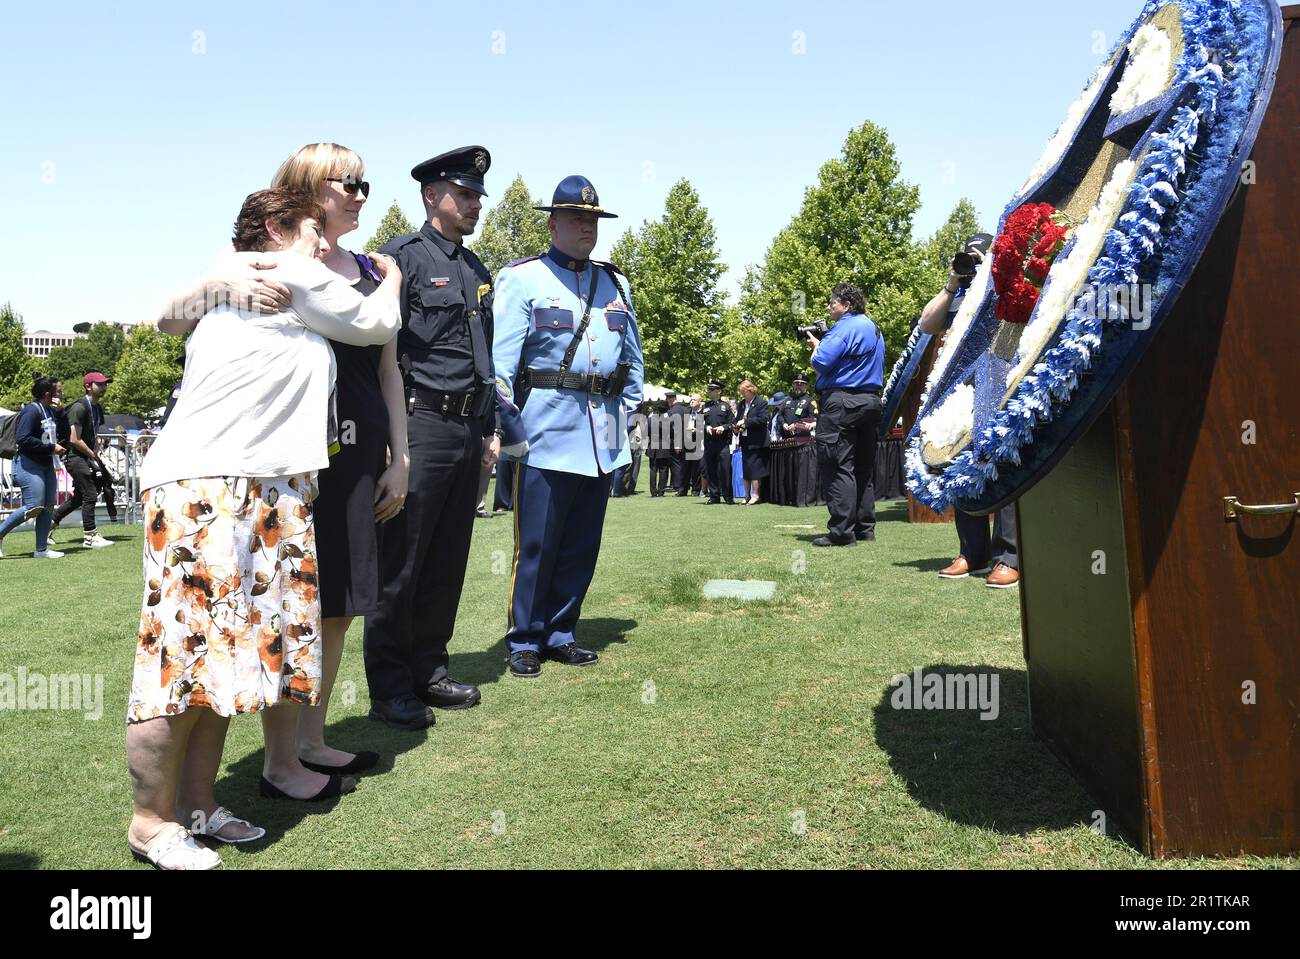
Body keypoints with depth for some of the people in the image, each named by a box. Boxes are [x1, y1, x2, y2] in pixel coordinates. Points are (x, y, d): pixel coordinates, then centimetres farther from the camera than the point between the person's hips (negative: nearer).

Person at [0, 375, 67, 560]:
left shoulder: (51, 411, 11)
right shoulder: (31, 410, -15)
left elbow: (57, 434, 26)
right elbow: (22, 439, -23)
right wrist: (51, 448, -21)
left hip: (46, 465, 9)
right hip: (29, 465, -9)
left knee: (48, 507, 6)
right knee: (33, 508, -14)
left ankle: (41, 549, 13)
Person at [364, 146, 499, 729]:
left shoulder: (476, 269, 19)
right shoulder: (402, 258, -4)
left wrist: (490, 428, 19)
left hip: (468, 431, 8)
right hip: (421, 425, -7)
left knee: (448, 561, 11)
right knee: (400, 563, -1)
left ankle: (429, 672, 23)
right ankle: (389, 689, 8)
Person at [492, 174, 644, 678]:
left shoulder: (616, 284, 17)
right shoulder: (521, 278, 1)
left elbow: (633, 358, 22)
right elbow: (501, 359, -5)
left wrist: (625, 411, 13)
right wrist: (508, 425, -11)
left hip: (602, 437, 5)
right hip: (547, 431, -5)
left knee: (582, 545, 10)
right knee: (536, 544, -1)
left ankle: (561, 634, 23)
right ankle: (524, 641, 13)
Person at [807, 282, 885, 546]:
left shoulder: (845, 327, -12)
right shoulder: (874, 329, 19)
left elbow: (821, 363, -19)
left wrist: (816, 346, 3)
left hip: (841, 402, -10)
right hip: (870, 400, 10)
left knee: (838, 466, -9)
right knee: (863, 466, 13)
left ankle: (842, 531, -12)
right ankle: (865, 527, 17)